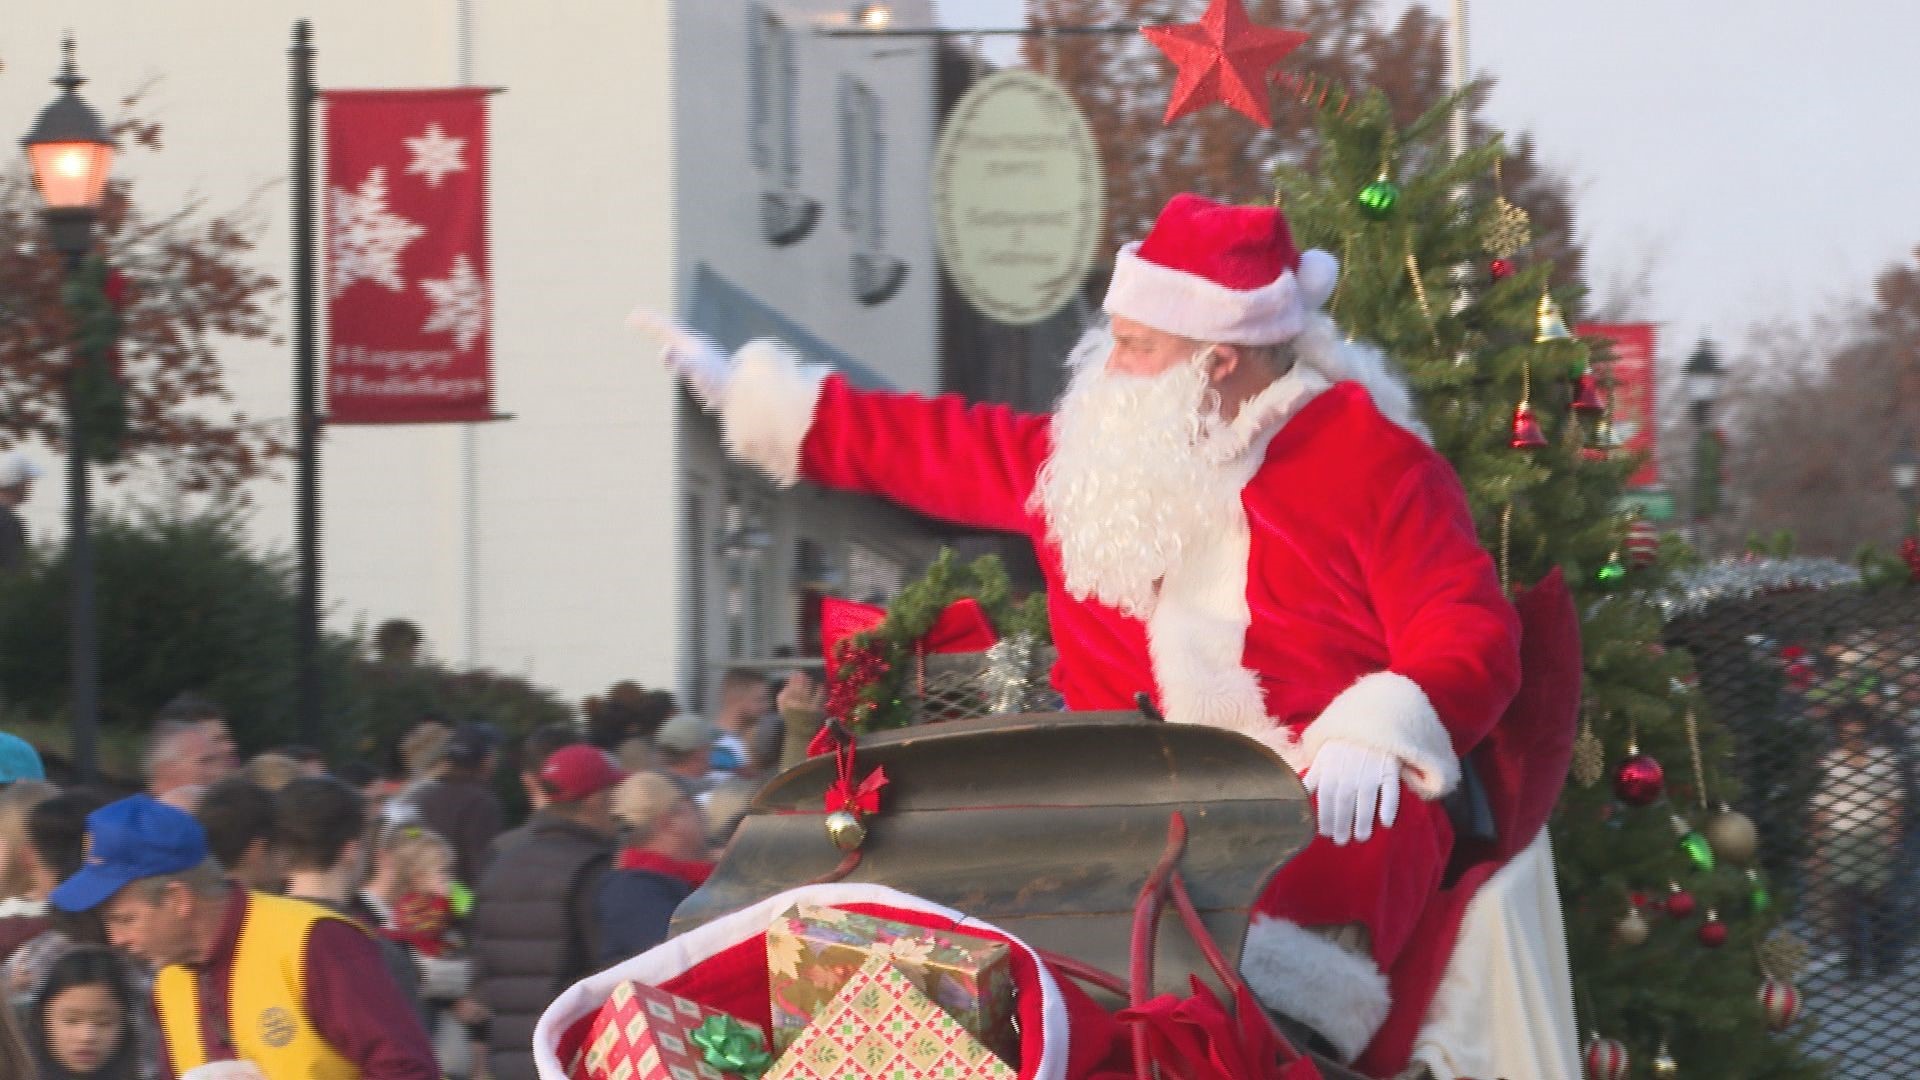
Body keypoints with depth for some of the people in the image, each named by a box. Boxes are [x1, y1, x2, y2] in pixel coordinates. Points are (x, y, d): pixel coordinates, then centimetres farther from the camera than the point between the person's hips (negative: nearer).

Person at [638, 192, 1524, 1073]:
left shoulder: (1369, 457, 0)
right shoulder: (1090, 454, 18)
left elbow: (1469, 633, -5)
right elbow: (942, 449, 29)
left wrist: (1375, 733, -23)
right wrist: (746, 395, 32)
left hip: (1323, 801, -5)